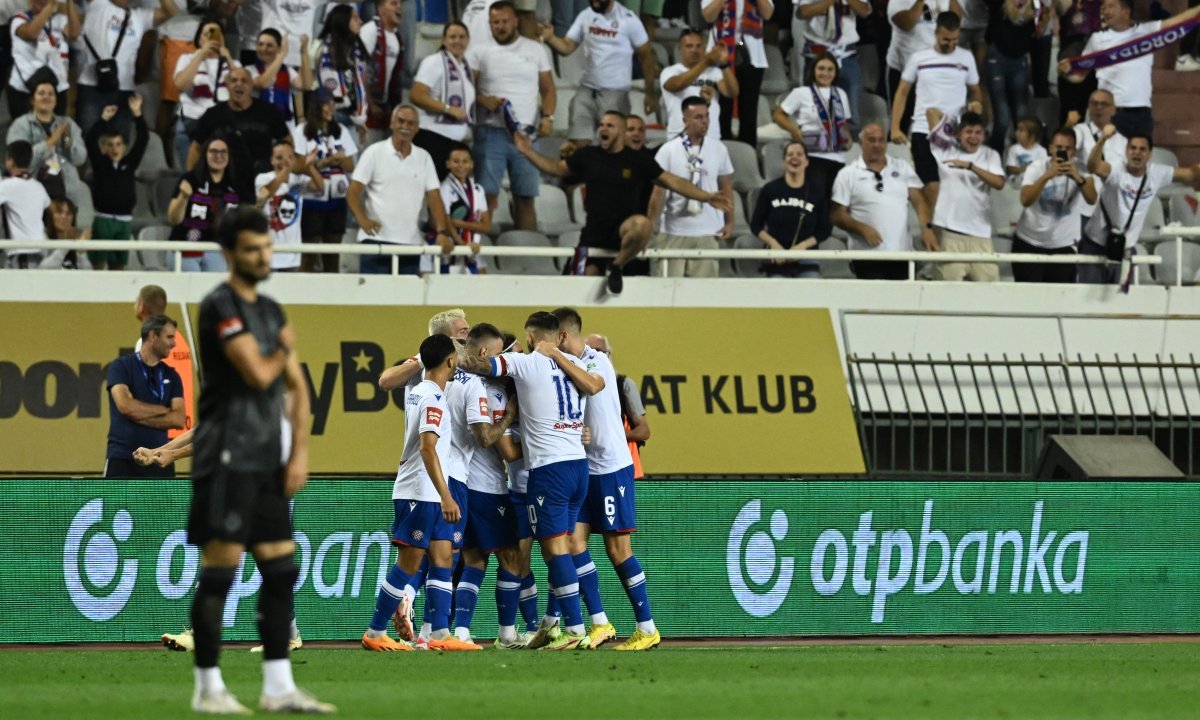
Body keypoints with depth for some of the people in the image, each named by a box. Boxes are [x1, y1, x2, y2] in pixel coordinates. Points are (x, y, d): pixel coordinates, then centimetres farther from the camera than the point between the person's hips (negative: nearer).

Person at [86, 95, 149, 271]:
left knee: (118, 264, 7)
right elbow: (91, 141, -11)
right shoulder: (100, 164, 1)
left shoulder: (129, 164, 7)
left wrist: (137, 115, -8)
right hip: (103, 219, -3)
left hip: (124, 221, 3)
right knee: (99, 264, -3)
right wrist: (103, 120, -19)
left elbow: (142, 140, 2)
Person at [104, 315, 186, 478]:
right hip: (122, 458, -4)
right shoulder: (121, 367, 0)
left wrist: (140, 415, -9)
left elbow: (179, 419, 0)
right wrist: (164, 411, -5)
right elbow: (125, 405, -16)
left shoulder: (171, 376, 12)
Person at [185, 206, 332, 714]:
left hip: (266, 461, 8)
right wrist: (281, 351, 3)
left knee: (281, 570, 6)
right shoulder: (222, 305, -10)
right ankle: (208, 687, -2)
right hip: (227, 457, -8)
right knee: (219, 572, -6)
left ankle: (278, 687, 9)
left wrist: (300, 452, 5)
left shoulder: (271, 310, 16)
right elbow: (257, 373, -19)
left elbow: (295, 386, 16)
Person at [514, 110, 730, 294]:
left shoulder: (637, 162, 0)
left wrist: (707, 197, -5)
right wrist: (529, 152, 9)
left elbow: (672, 181, 2)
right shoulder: (588, 156, 7)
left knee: (642, 224, -36)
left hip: (623, 230, -3)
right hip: (594, 234, 3)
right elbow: (557, 168, 19)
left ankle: (617, 267, -14)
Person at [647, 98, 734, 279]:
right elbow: (658, 192, -2)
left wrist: (729, 222, 5)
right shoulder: (668, 150, -2)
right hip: (673, 233, -1)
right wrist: (649, 226, -5)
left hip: (708, 233, 1)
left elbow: (726, 188, 11)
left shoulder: (718, 149, 4)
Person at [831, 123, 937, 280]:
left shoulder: (903, 168, 13)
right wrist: (862, 229, -15)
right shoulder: (848, 174, 6)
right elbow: (837, 215, 2)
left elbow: (919, 201, 7)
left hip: (902, 253, 2)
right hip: (868, 257, -2)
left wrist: (926, 228, -11)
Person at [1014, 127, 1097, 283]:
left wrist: (1078, 178, -43)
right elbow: (1026, 201, -25)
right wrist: (1047, 176, -38)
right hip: (1029, 244, 0)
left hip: (1064, 246, 0)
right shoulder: (1036, 168, -8)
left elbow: (1092, 199, -24)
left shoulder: (1079, 169, -6)